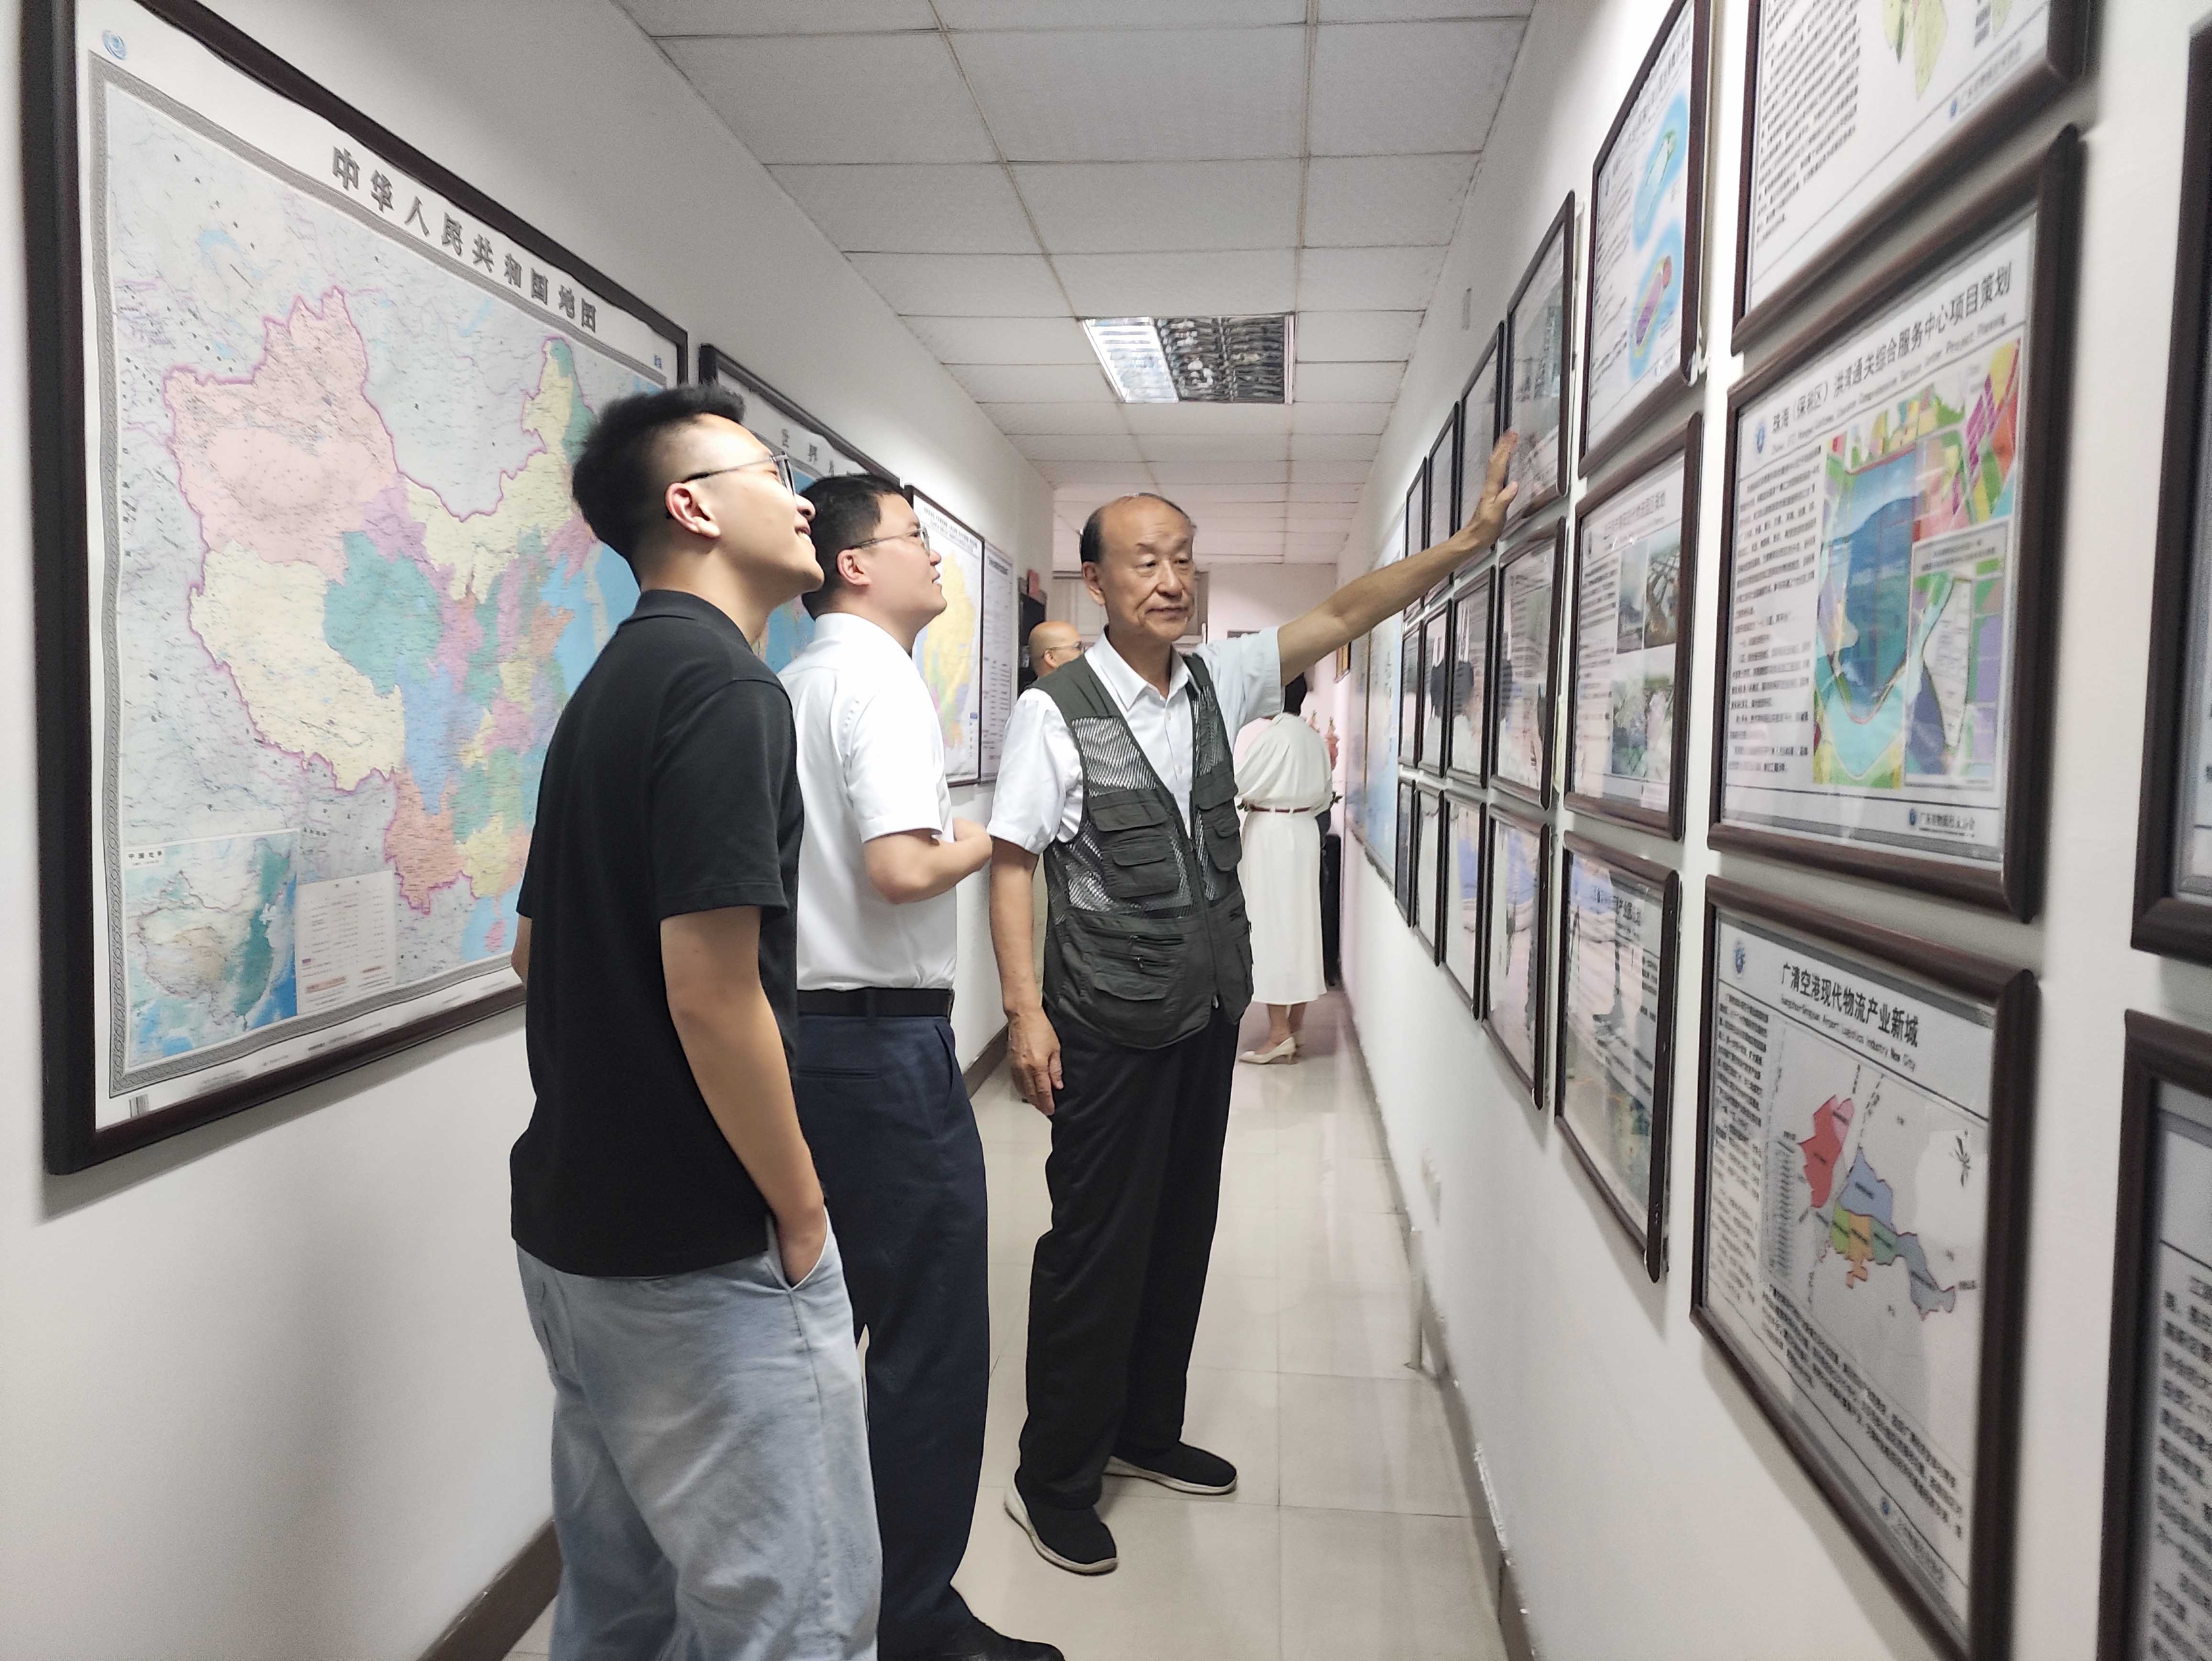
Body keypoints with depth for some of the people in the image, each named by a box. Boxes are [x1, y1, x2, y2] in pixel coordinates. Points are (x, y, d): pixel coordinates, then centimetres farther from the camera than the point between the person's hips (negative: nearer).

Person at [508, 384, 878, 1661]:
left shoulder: (612, 683, 12)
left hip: (577, 1227, 10)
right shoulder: (724, 683, -18)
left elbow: (538, 947, 18)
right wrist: (802, 1213, -12)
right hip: (707, 1254, -10)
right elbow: (712, 994, -24)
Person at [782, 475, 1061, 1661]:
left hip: (807, 1029, 10)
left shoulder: (795, 682, 14)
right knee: (931, 1342, 2)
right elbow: (901, 869, -24)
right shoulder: (880, 677, -13)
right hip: (884, 1036, -10)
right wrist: (976, 845, -7)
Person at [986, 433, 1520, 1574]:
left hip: (1207, 1010, 6)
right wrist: (1025, 1010, -17)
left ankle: (1146, 1433, 36)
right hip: (1107, 1028, -6)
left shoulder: (1215, 685, 5)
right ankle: (1054, 1481, 20)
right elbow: (1011, 863, -11)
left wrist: (1470, 540, -4)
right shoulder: (1055, 711, -11)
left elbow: (1341, 615, 4)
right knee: (1096, 1246, 2)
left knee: (1182, 1231, 17)